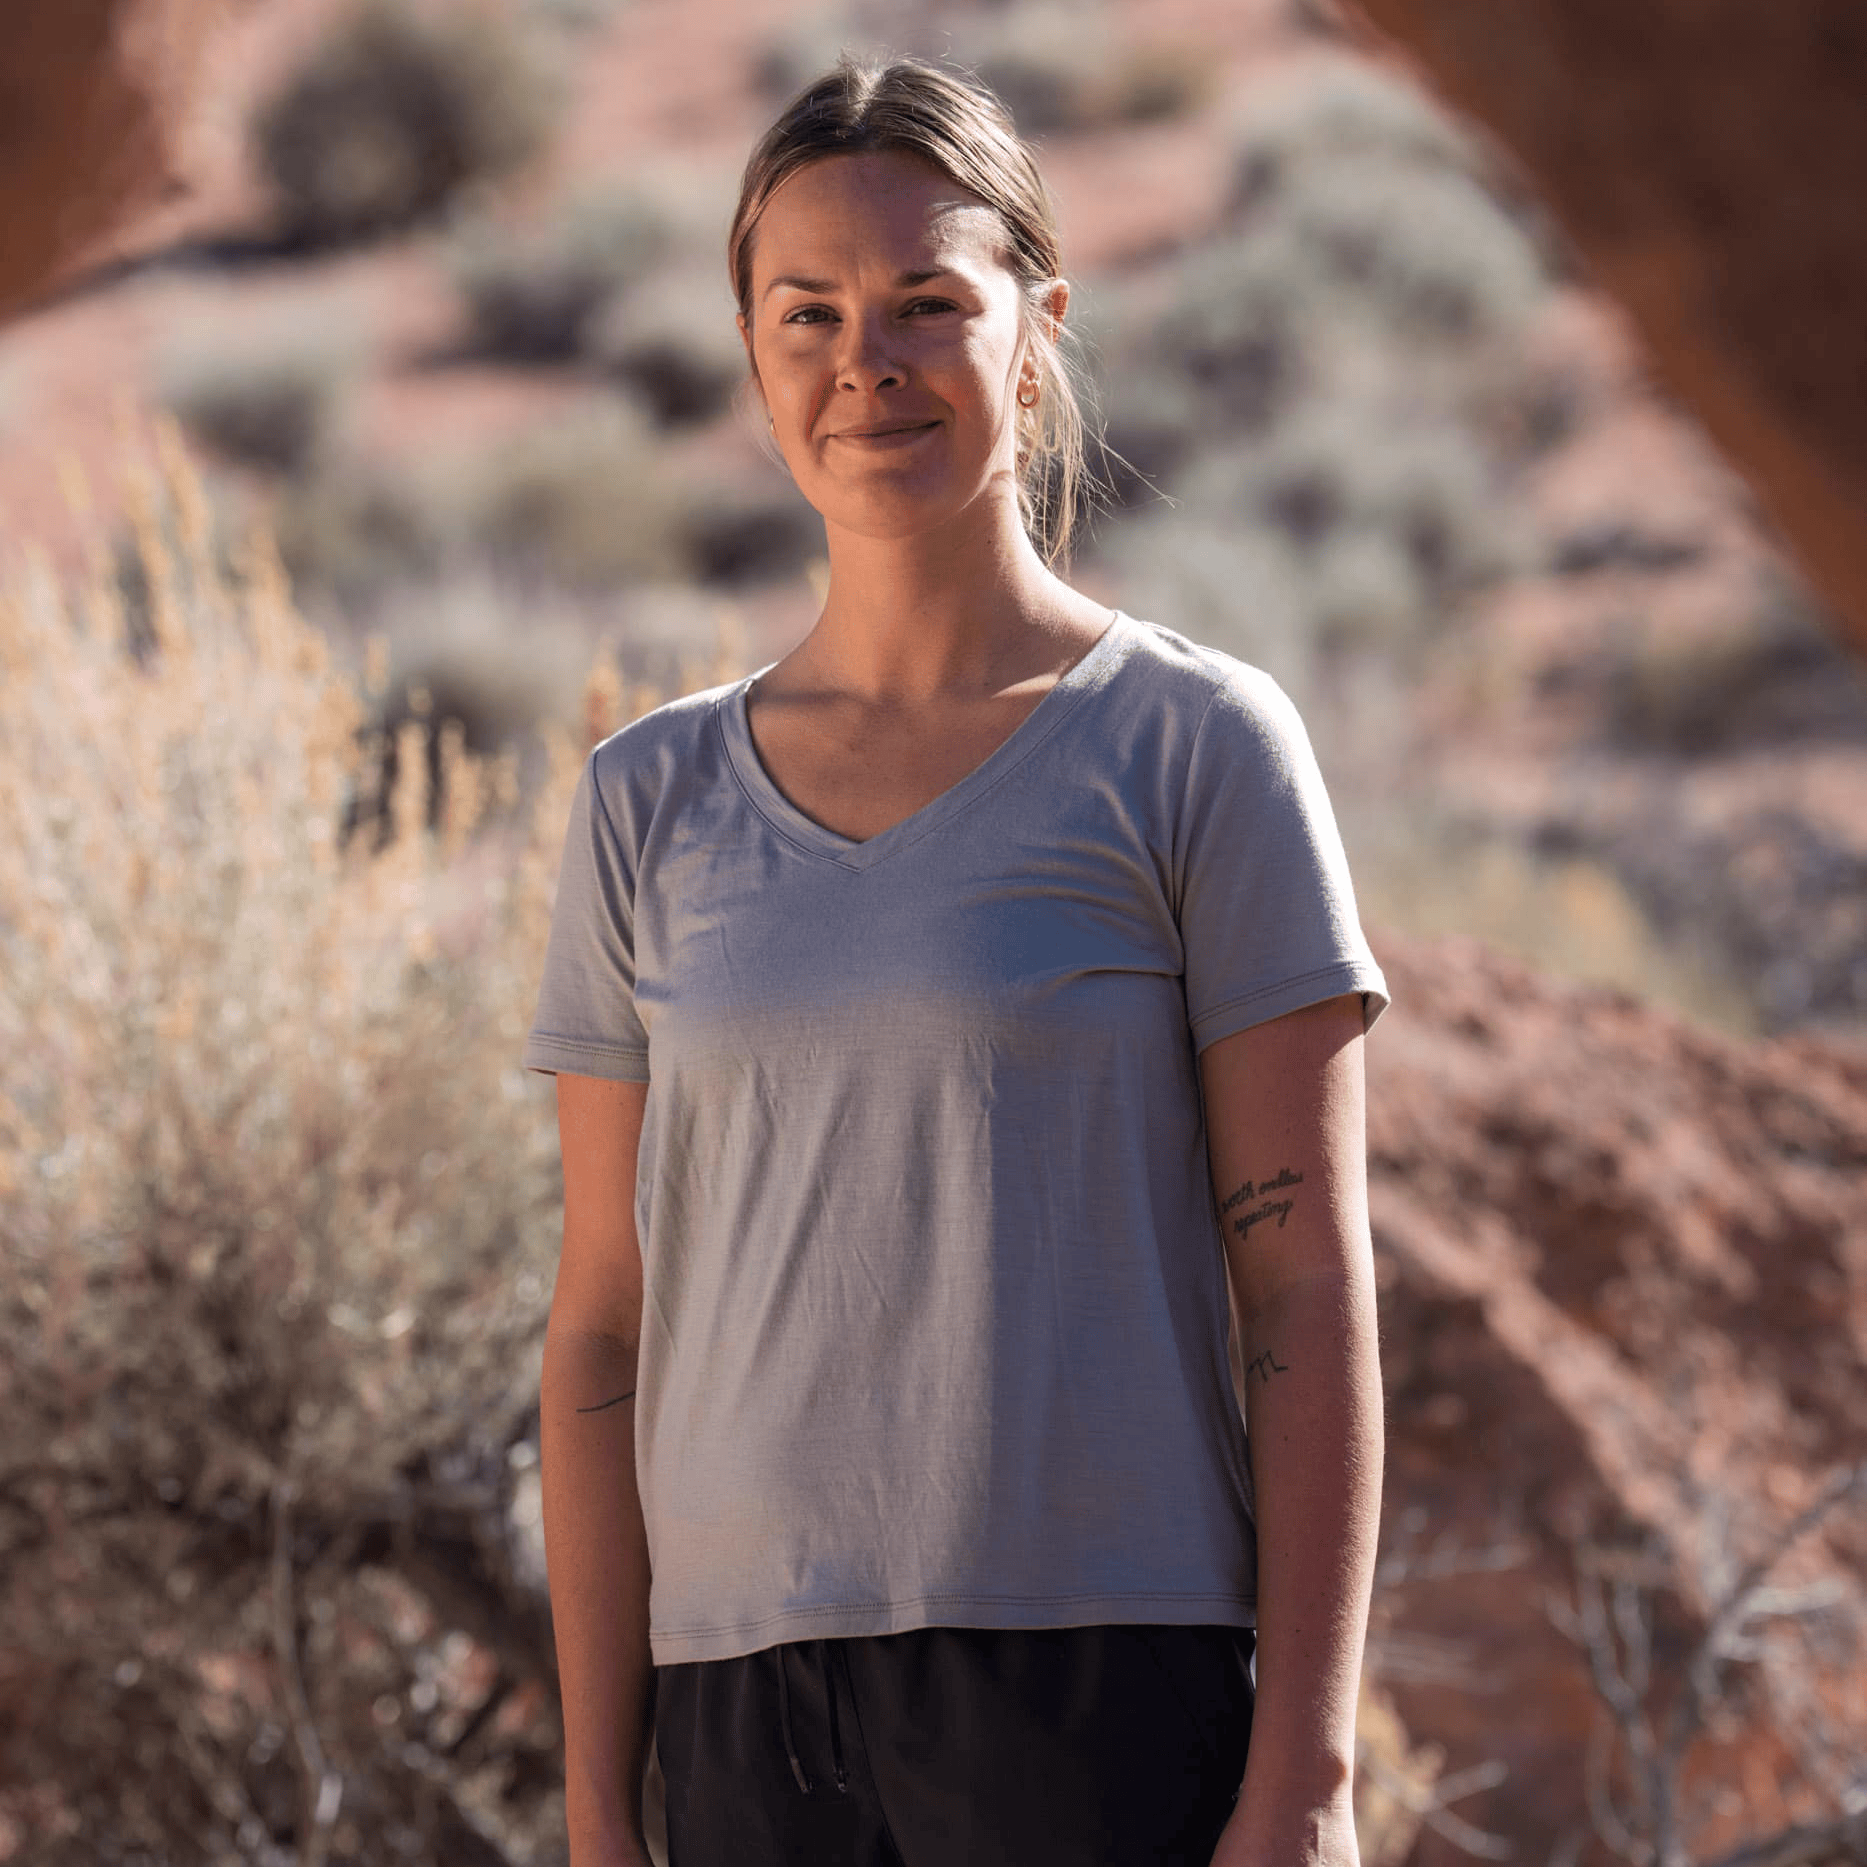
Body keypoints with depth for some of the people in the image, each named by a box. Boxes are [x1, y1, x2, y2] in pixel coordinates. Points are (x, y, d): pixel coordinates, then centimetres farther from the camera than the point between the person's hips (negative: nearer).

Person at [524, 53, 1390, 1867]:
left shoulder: (1196, 747, 1)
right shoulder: (655, 801, 11)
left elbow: (1308, 1290, -3)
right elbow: (602, 1330, 11)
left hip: (1105, 1710, -3)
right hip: (751, 1716, 4)